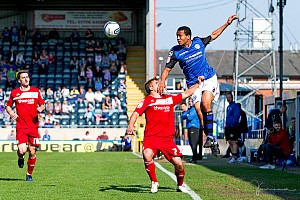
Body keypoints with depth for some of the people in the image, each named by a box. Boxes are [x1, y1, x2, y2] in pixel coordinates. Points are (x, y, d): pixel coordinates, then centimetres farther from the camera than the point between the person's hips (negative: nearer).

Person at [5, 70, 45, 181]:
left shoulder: (36, 91, 6)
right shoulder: (14, 93, 5)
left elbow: (42, 105, 15)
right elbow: (8, 106, 17)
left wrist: (41, 108, -8)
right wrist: (11, 113, -5)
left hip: (33, 126, 1)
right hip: (21, 127, -1)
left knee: (32, 151, -1)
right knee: (22, 150, -17)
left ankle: (29, 174, 18)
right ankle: (20, 158, 22)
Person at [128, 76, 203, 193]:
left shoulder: (170, 99, 19)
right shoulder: (147, 100, 8)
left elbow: (186, 94, 30)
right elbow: (136, 113, -3)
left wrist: (198, 83, 30)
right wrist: (131, 125, -21)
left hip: (167, 138, 3)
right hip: (151, 137, -3)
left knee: (178, 163, -9)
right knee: (147, 155, -31)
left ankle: (180, 185, 20)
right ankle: (154, 182, -8)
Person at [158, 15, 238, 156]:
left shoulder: (198, 42, -1)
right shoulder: (176, 52, -6)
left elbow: (213, 36, 17)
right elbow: (167, 69, -2)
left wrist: (227, 24, 17)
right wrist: (162, 81, -20)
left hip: (209, 79, -1)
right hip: (193, 84, 1)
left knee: (205, 104, -25)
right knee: (199, 110, -11)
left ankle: (210, 136, -17)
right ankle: (213, 142, 0)